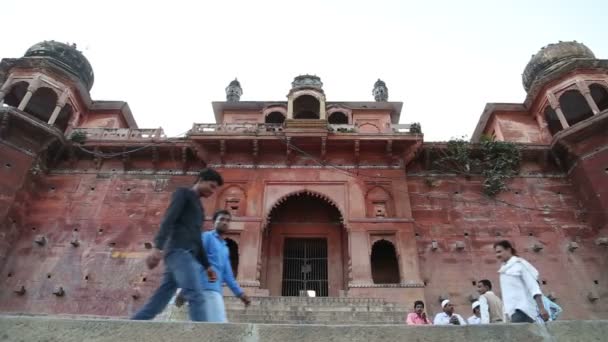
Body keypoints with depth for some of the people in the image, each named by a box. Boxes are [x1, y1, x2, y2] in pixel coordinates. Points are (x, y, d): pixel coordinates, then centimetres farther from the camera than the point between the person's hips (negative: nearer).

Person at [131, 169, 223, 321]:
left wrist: (206, 265, 22)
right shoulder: (183, 193, 7)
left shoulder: (198, 207, 30)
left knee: (158, 301, 5)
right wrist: (158, 247, -22)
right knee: (195, 296, -18)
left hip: (186, 255, 8)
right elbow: (168, 220, -9)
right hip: (178, 251, -8)